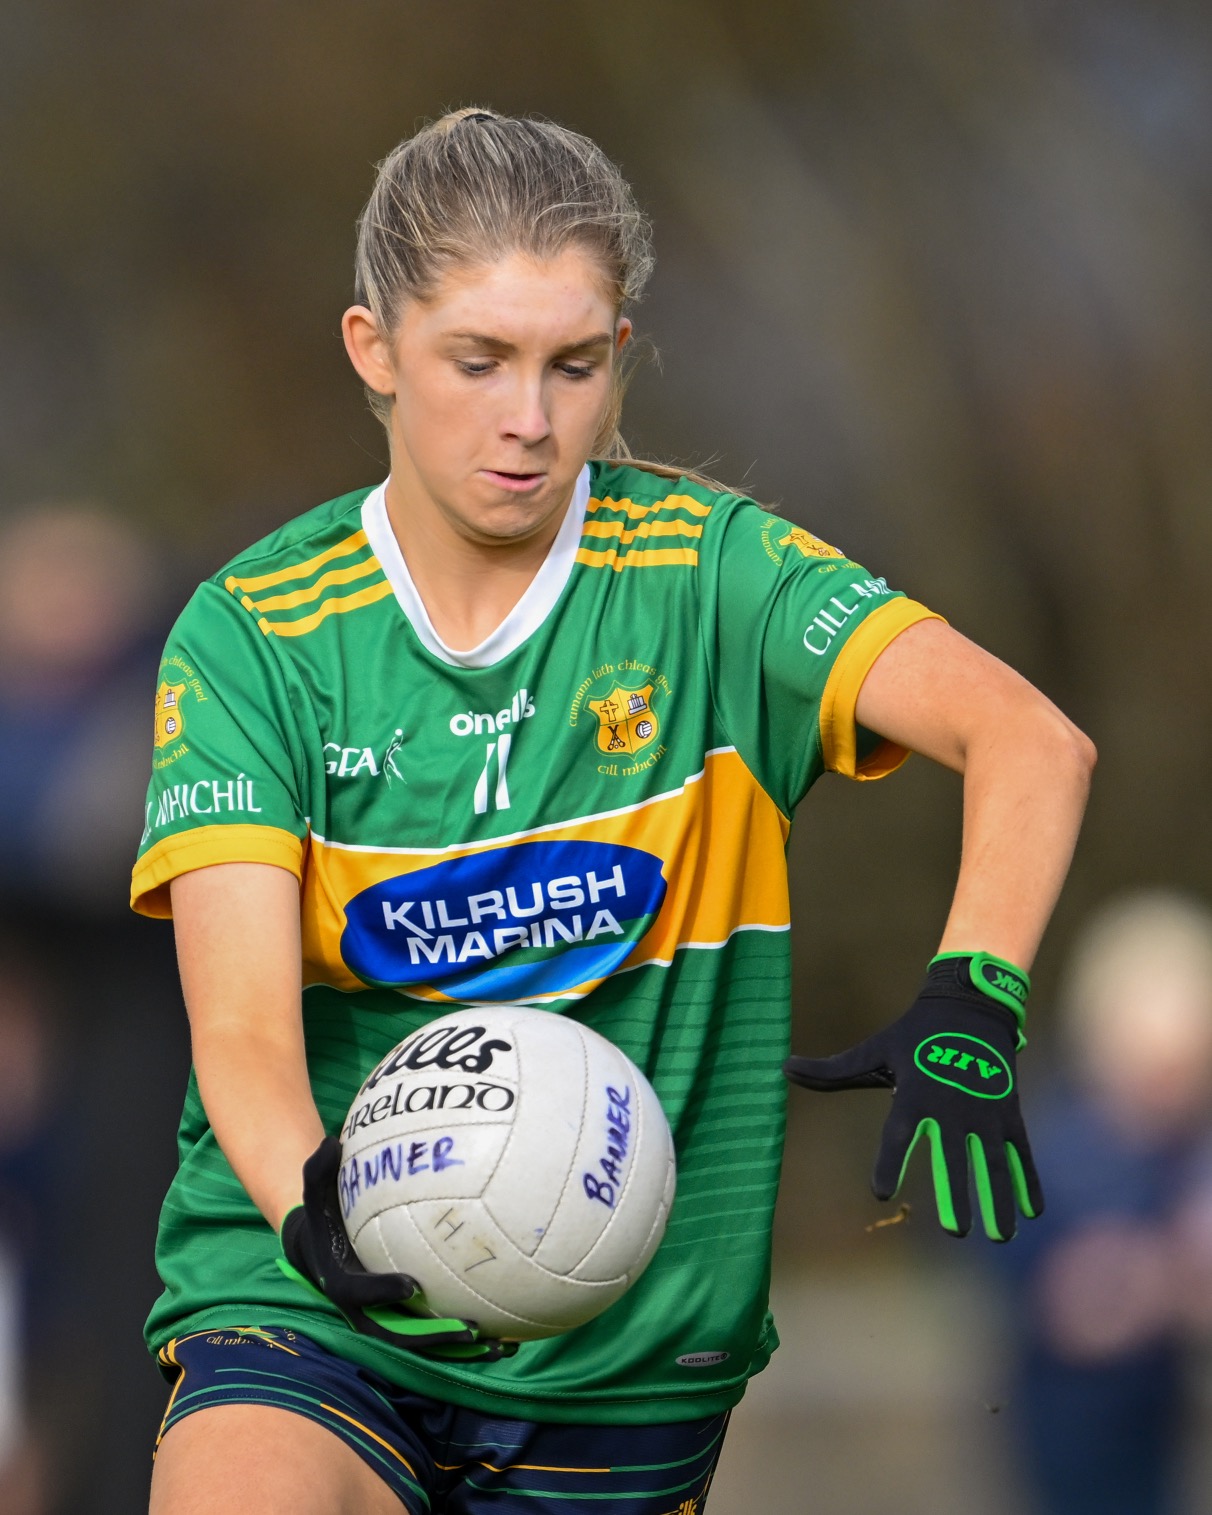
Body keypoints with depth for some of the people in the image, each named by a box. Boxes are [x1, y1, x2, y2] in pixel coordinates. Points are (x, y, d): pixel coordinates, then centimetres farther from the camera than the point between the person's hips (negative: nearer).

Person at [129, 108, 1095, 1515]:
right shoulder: (252, 633, -3)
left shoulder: (703, 571, -2)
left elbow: (1030, 739, -15)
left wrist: (971, 1002, -33)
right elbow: (242, 1027, -13)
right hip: (312, 1328, -2)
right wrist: (315, 1207, -35)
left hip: (631, 1352, 2)